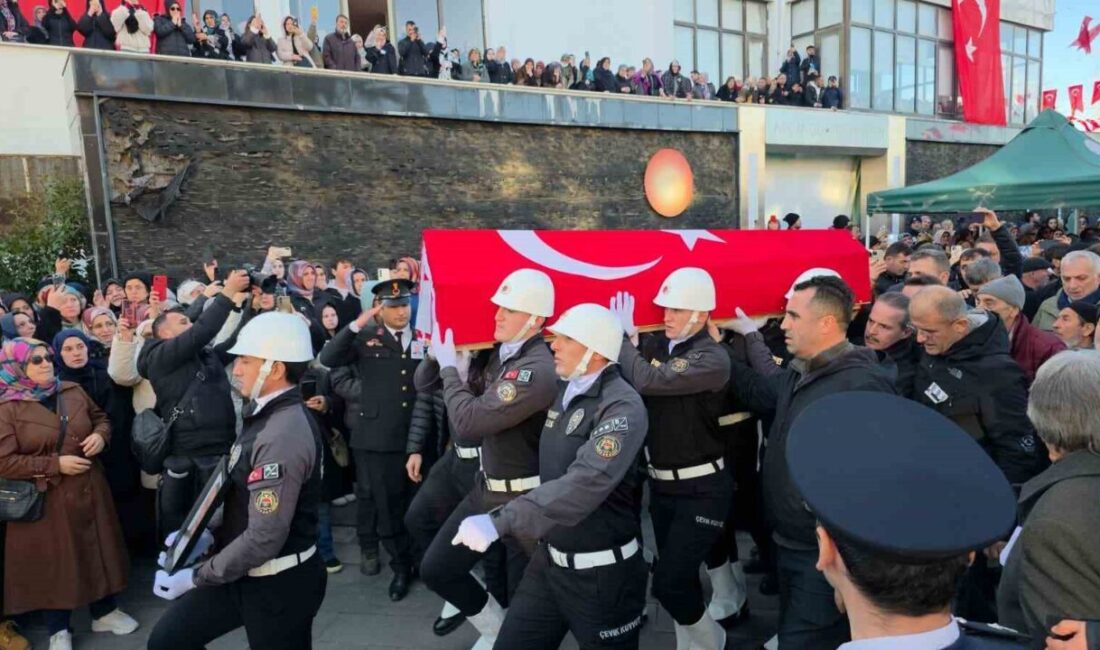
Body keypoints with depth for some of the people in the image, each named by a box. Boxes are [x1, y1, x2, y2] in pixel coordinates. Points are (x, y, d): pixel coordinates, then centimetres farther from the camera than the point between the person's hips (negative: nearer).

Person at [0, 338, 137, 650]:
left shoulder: (73, 391, 3)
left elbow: (101, 418, 15)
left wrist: (100, 435, -8)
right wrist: (55, 464, -20)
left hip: (88, 488, 4)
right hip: (46, 499, -4)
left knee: (97, 547, 14)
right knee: (55, 559, 8)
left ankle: (104, 612, 32)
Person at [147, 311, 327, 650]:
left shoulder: (283, 436, -28)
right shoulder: (266, 415, 4)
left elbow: (264, 538, -28)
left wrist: (195, 576, -17)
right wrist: (210, 536, 2)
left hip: (279, 584, -8)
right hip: (248, 573, 9)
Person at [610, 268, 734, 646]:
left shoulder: (713, 359, -19)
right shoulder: (655, 344, 3)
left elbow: (647, 381, -30)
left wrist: (622, 336, -17)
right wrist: (627, 339, -15)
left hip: (701, 488, -6)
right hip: (661, 482, 6)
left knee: (668, 583, -5)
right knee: (681, 575, 20)